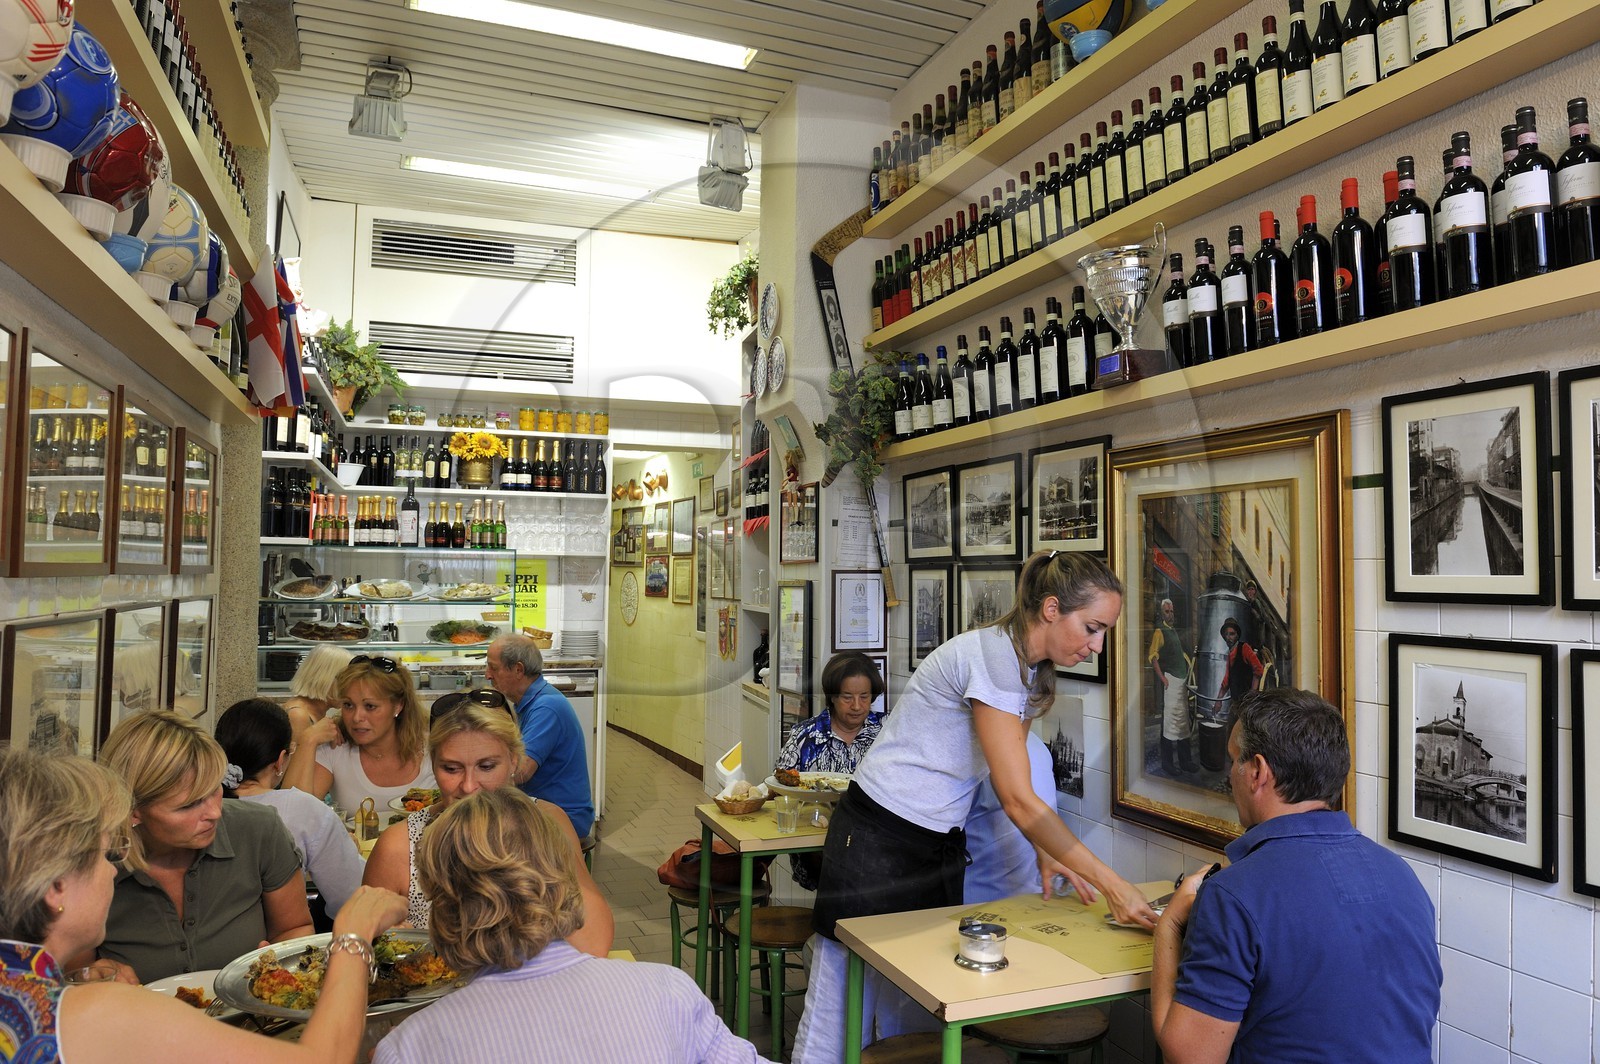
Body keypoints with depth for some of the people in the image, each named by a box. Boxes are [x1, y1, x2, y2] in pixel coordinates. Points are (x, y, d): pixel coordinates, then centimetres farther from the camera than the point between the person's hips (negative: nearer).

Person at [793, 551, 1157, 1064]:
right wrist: (1111, 885, -22)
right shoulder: (992, 656, -22)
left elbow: (1010, 781, 16)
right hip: (878, 842, -9)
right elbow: (1017, 799, -24)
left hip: (940, 847, 9)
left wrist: (1044, 854, 1)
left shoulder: (1029, 669, 6)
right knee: (841, 1012, 0)